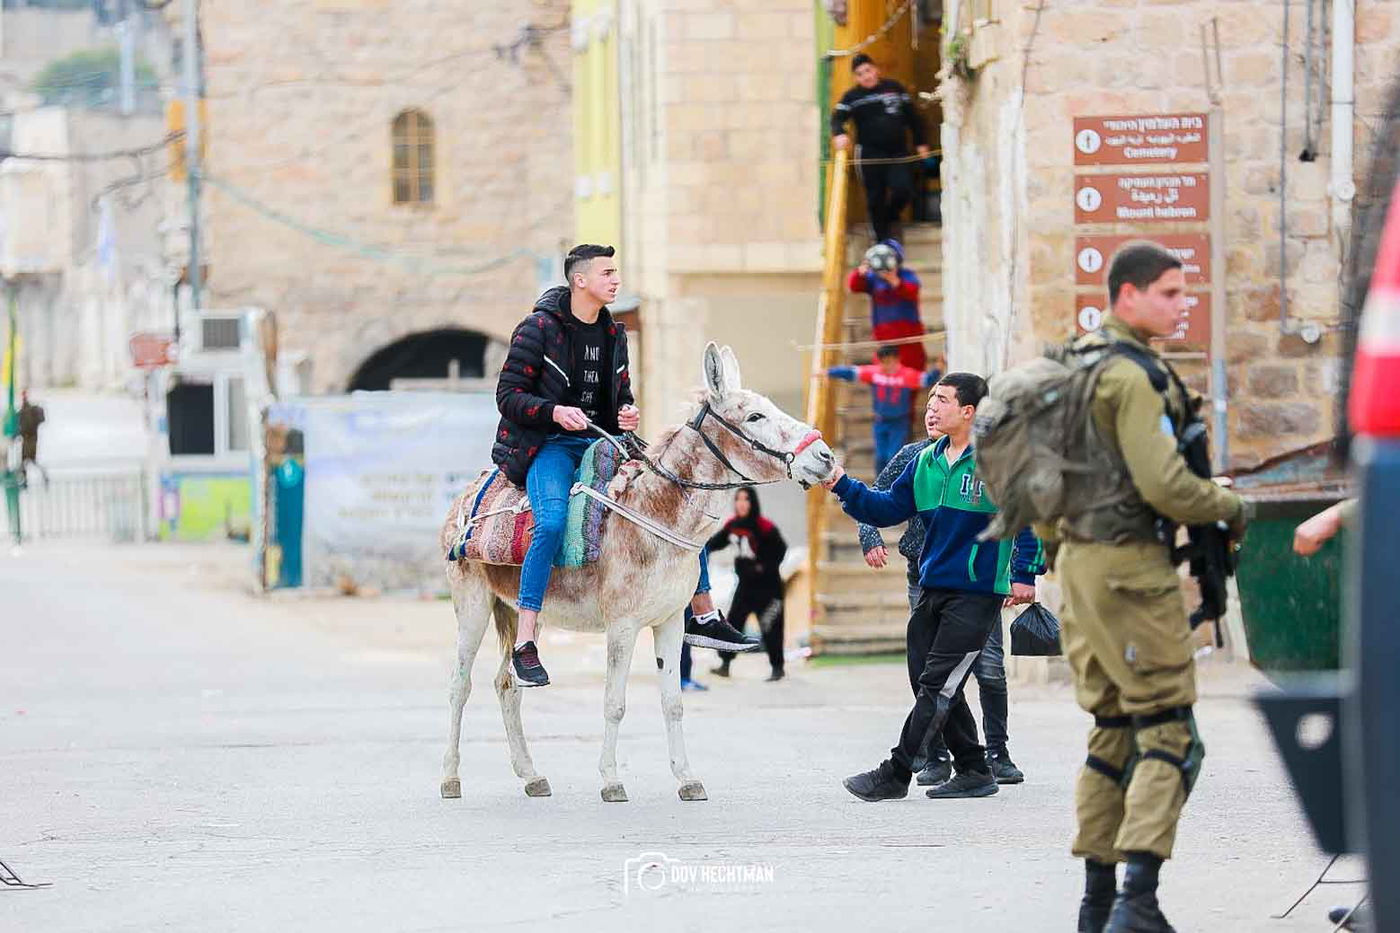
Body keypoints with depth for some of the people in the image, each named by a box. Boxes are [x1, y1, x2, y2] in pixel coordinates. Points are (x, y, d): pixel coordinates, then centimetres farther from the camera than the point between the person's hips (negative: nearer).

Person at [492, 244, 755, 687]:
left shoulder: (613, 334, 13)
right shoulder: (539, 328, -8)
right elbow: (508, 394, -9)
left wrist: (628, 414, 0)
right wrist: (554, 412, -24)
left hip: (601, 442, 7)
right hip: (549, 446, -7)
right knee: (552, 521, -34)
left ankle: (703, 617, 12)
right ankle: (524, 646, -34)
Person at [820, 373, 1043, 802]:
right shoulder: (926, 462, 10)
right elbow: (889, 508, 12)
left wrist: (1024, 574, -14)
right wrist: (843, 486, -1)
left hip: (977, 593, -8)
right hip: (932, 588, 8)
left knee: (936, 686, -9)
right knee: (927, 684, 9)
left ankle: (895, 774, -8)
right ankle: (973, 771, 19)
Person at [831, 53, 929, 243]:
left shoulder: (894, 88, 8)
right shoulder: (852, 97, 3)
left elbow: (912, 116, 14)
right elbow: (838, 117, -10)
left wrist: (920, 142, 12)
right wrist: (839, 134, -32)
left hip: (898, 152, 1)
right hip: (870, 154, -1)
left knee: (903, 189, -14)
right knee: (876, 199, -1)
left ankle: (891, 217, 18)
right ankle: (882, 240, 11)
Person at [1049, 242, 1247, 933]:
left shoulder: (1076, 364, 14)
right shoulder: (1132, 375, -15)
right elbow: (1163, 483, -21)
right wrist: (1229, 507, -6)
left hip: (1080, 558, 9)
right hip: (1130, 565, -9)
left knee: (1112, 732, 14)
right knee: (1167, 732, -8)